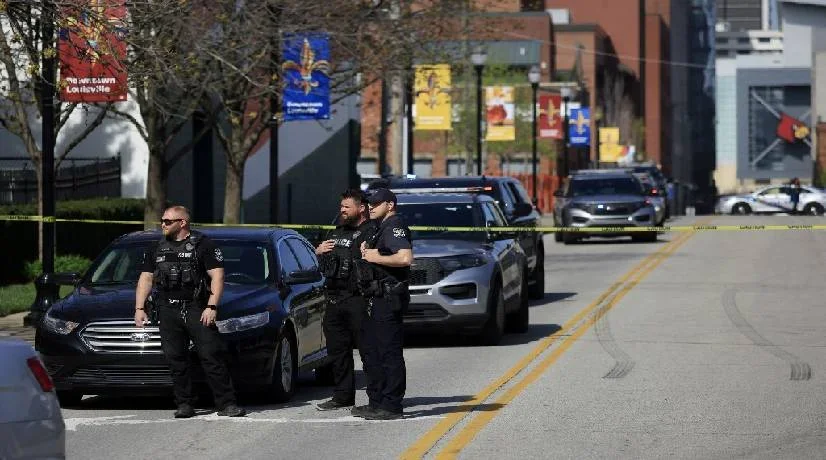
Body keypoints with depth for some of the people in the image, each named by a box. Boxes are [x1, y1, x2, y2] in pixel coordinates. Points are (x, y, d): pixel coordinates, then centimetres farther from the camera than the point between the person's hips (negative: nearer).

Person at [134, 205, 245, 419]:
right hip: (168, 311, 4)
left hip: (197, 309, -4)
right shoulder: (156, 250, 18)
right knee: (176, 359, 1)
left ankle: (226, 404, -10)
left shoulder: (203, 245, 3)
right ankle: (184, 405, 7)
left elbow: (217, 277, -3)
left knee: (212, 355, -10)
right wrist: (139, 308, 8)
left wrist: (211, 307, -13)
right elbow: (146, 279, 19)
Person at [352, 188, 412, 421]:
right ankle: (377, 402, 21)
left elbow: (405, 258, -26)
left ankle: (391, 406, -8)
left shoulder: (395, 226, -11)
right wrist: (366, 252, 9)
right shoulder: (382, 228, 21)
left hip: (388, 299, -11)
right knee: (372, 352, 14)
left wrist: (376, 257, -16)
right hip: (377, 298, 11)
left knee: (390, 353, -9)